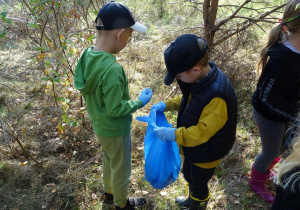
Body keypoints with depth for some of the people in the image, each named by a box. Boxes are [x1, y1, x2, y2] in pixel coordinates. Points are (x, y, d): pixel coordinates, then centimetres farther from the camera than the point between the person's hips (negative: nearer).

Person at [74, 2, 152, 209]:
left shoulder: (87, 55, -9)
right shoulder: (112, 69, -35)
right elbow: (115, 109, -26)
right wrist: (140, 101, -12)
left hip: (99, 126, 8)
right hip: (115, 131, -7)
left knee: (109, 161, 30)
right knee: (121, 169, 18)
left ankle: (110, 192, 54)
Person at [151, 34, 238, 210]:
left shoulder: (216, 96, -39)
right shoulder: (201, 79, -11)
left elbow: (202, 132, -32)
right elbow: (188, 100, 7)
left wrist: (173, 134, -30)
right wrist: (166, 105, -4)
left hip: (206, 153, -9)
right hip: (194, 147, 9)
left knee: (199, 183, 19)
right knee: (189, 175, 31)